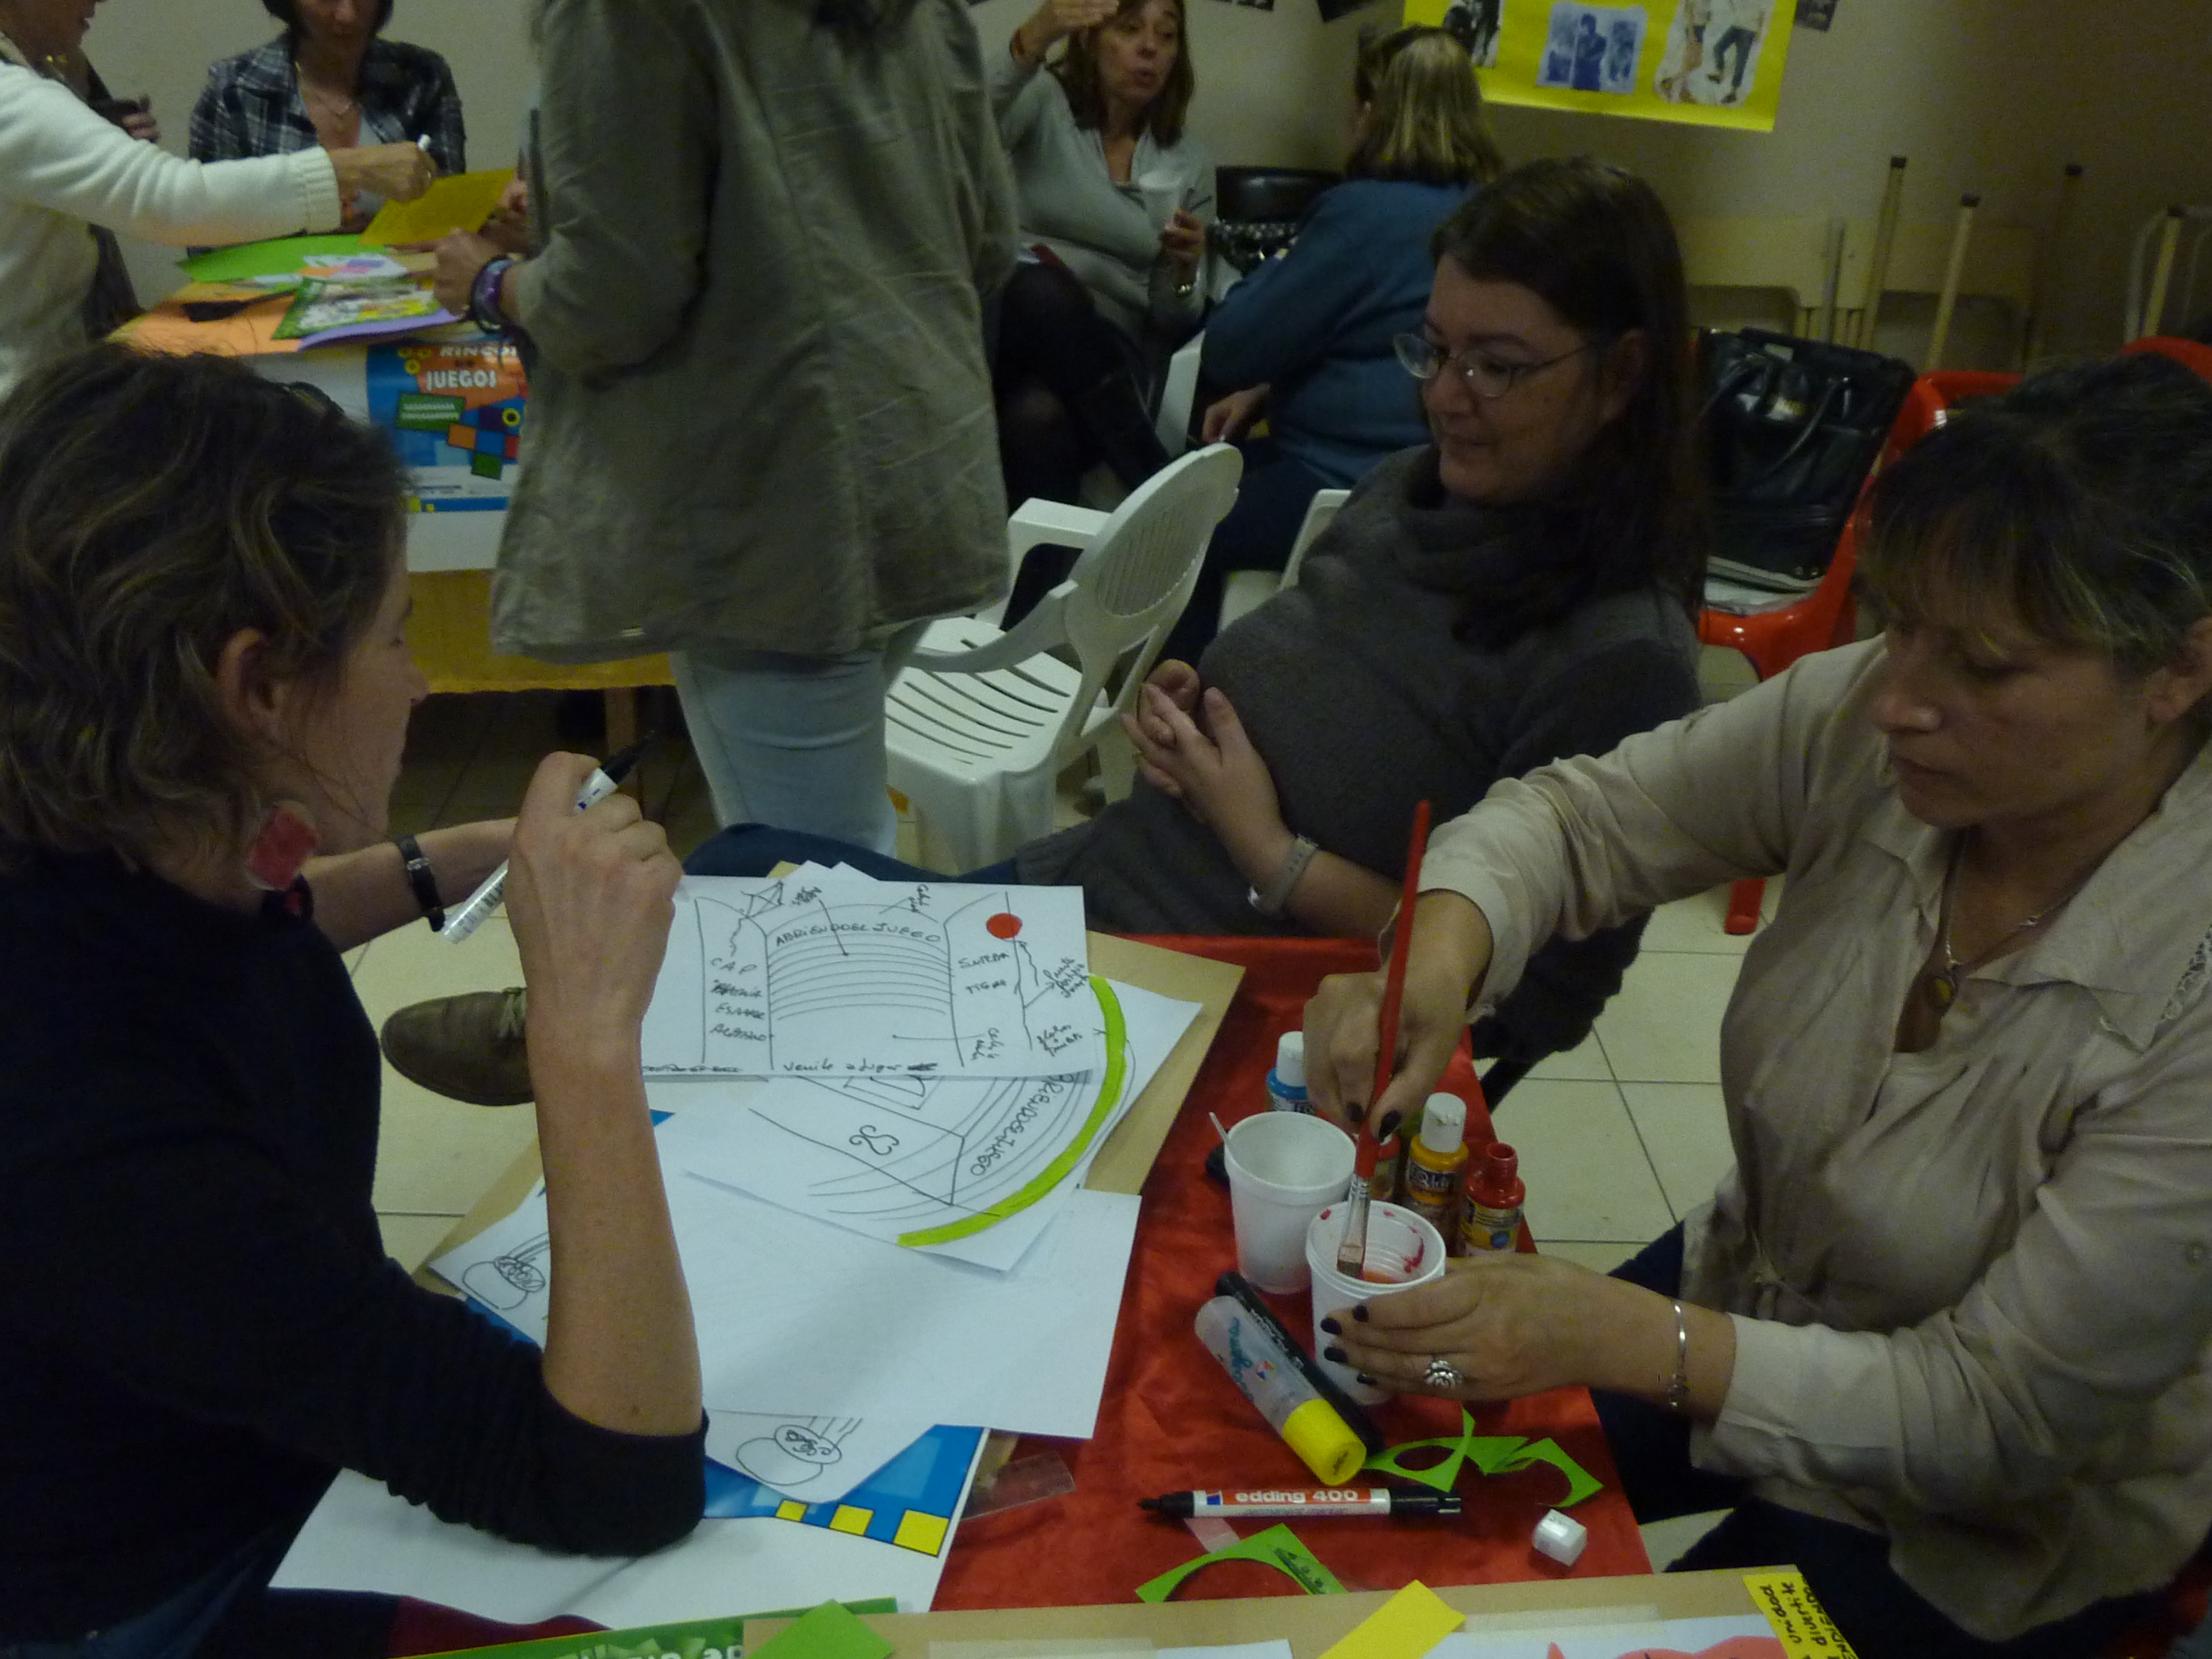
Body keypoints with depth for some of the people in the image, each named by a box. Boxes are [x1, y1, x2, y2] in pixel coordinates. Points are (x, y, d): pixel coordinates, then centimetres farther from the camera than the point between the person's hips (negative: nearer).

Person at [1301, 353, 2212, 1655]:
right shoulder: (1865, 726, -20)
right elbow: (1577, 818, -10)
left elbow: (1997, 1420, -26)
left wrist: (1629, 1340, -38)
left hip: (1989, 1534, -4)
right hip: (1751, 1290, 5)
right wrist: (1440, 957, -32)